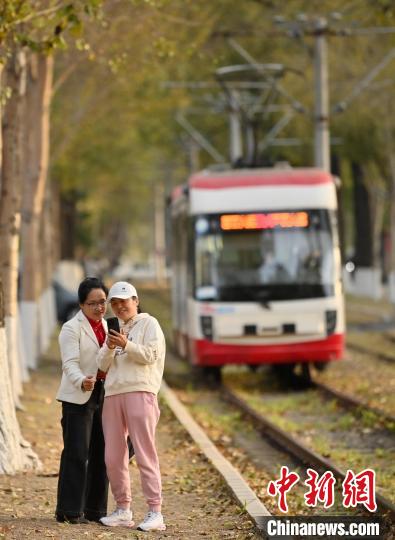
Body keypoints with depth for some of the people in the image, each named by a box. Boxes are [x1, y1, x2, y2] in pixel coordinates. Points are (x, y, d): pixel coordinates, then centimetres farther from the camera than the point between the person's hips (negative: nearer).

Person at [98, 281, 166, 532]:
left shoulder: (148, 324, 5)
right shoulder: (115, 329, 23)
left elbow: (151, 355, -8)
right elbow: (102, 365, 14)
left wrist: (126, 345, -18)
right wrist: (109, 348, -5)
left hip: (140, 392, -7)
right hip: (113, 394, 7)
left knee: (145, 454, -12)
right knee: (113, 457, 6)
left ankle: (155, 513, -14)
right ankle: (123, 510, 16)